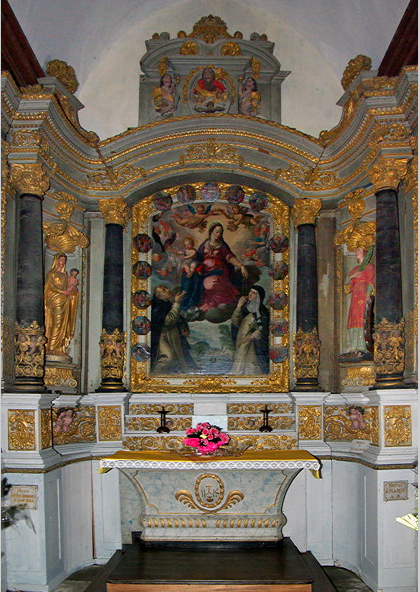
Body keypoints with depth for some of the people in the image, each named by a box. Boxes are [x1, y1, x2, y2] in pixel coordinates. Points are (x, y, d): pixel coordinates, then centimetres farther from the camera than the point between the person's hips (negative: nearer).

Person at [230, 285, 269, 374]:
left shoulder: (263, 311, -3)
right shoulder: (245, 307, 9)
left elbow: (263, 329, -7)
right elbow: (235, 322, 4)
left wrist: (250, 337, -18)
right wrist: (239, 307, -5)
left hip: (255, 346, -4)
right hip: (241, 345, 4)